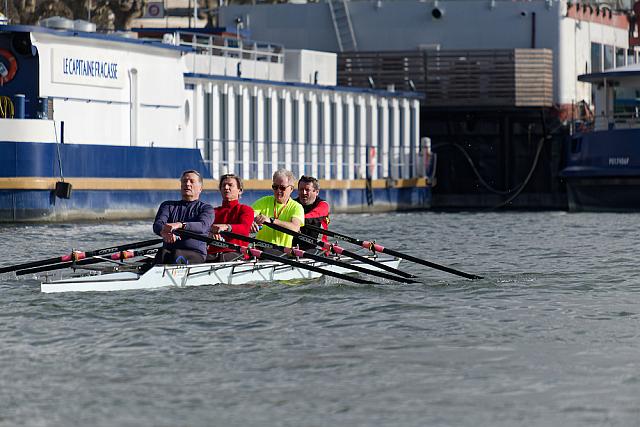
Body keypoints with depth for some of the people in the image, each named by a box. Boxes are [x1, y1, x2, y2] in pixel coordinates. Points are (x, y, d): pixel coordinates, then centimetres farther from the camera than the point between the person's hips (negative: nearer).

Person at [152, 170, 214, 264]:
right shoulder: (168, 206, 23)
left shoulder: (206, 208, 13)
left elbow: (203, 226, -10)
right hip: (168, 250, 2)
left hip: (195, 253, -2)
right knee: (162, 253, -33)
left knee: (178, 256, -36)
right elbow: (157, 224, 3)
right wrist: (164, 232, -25)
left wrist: (180, 225, -30)